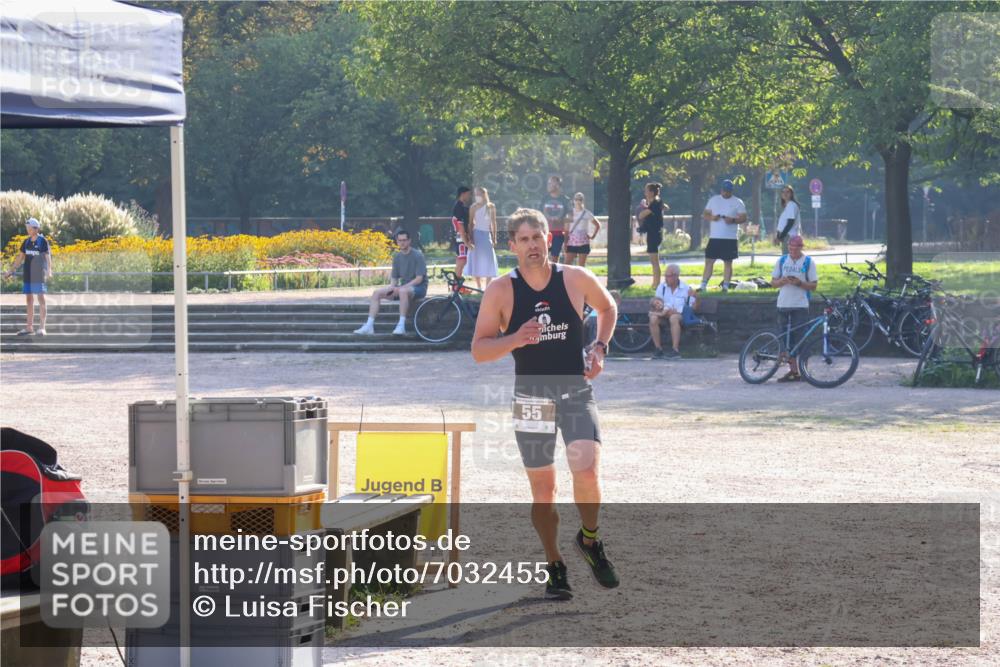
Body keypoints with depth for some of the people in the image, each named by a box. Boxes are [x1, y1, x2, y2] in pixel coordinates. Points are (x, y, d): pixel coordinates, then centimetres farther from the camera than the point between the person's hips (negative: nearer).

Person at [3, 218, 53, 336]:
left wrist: (49, 271, -30)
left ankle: (42, 327, -5)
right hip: (28, 274, 6)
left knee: (41, 299, -5)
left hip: (39, 274, -6)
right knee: (29, 300, 9)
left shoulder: (43, 241, -7)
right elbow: (20, 257, 17)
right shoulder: (26, 242, 10)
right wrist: (12, 270, 16)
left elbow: (47, 257, -16)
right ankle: (29, 327, 14)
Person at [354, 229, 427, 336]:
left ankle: (401, 326, -41)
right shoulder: (397, 257, 9)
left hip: (419, 287, -7)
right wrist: (392, 287, -11)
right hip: (403, 286, 7)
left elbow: (419, 279, -17)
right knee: (377, 293, -8)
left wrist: (401, 287, -23)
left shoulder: (417, 256, -11)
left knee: (403, 291, -41)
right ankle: (369, 326, -12)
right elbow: (394, 278, 12)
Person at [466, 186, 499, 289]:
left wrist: (494, 237, 3)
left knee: (488, 261, -1)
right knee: (476, 261, -1)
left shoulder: (491, 207, 4)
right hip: (476, 234, -1)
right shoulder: (473, 207, 0)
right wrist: (470, 237, -9)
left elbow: (493, 222, 7)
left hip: (487, 234, 1)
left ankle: (488, 287, 4)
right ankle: (479, 287, 6)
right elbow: (471, 223, -1)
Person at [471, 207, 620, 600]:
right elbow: (478, 351, -3)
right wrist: (514, 340, -21)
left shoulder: (577, 280, -2)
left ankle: (590, 540, 8)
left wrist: (600, 348, 4)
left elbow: (608, 308, 19)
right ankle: (555, 568, 22)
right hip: (531, 395, 0)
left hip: (576, 392, 0)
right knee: (542, 488, 5)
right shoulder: (501, 291, -4)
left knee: (586, 471, -20)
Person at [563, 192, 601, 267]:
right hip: (571, 242, 1)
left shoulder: (587, 214, 3)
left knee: (582, 266, 0)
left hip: (583, 243, -1)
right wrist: (565, 243, 1)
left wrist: (592, 236, 3)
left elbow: (597, 225, 13)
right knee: (567, 264, -9)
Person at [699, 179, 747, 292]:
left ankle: (725, 286, 7)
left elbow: (744, 218, -3)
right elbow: (704, 215, 10)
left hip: (730, 238, -2)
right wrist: (711, 217, -12)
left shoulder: (737, 202, 2)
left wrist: (733, 220, -21)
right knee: (709, 261, 1)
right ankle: (703, 286, 4)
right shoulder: (714, 200, 10)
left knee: (728, 262, 1)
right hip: (714, 237, 2)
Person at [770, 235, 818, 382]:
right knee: (787, 340, 4)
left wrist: (799, 283, -17)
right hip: (783, 304, 4)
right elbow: (773, 282, 11)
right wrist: (783, 281, -10)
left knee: (801, 339, -7)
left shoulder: (808, 262, 1)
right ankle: (793, 371, 9)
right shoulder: (781, 261, 10)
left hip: (800, 306, -4)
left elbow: (813, 285, 0)